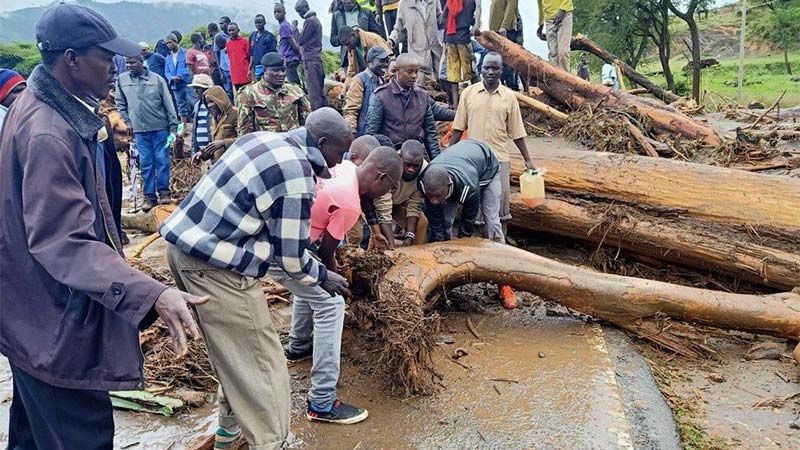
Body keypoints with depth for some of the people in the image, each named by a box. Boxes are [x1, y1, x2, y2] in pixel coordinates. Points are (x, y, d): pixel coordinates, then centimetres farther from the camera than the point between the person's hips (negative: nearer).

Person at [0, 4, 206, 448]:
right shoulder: (47, 135, -30)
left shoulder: (47, 105, 4)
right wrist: (151, 294, -44)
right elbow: (66, 243, -35)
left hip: (39, 309, 11)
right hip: (55, 317, -11)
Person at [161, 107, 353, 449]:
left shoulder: (265, 139, 9)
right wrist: (322, 276, 6)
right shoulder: (296, 176, -18)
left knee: (234, 352, 25)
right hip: (214, 263, -10)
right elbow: (290, 256, -12)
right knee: (260, 363, 2)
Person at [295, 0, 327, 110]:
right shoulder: (316, 19, 20)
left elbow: (301, 41, -11)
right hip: (317, 57, 10)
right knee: (319, 90, 10)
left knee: (313, 90, -10)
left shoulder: (309, 21, -10)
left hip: (310, 59, -10)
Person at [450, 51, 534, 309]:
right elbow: (459, 128, 7)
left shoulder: (509, 97, 4)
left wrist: (527, 159, 5)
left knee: (498, 214, -2)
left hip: (499, 160, -1)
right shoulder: (468, 94, 5)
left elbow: (517, 133, 8)